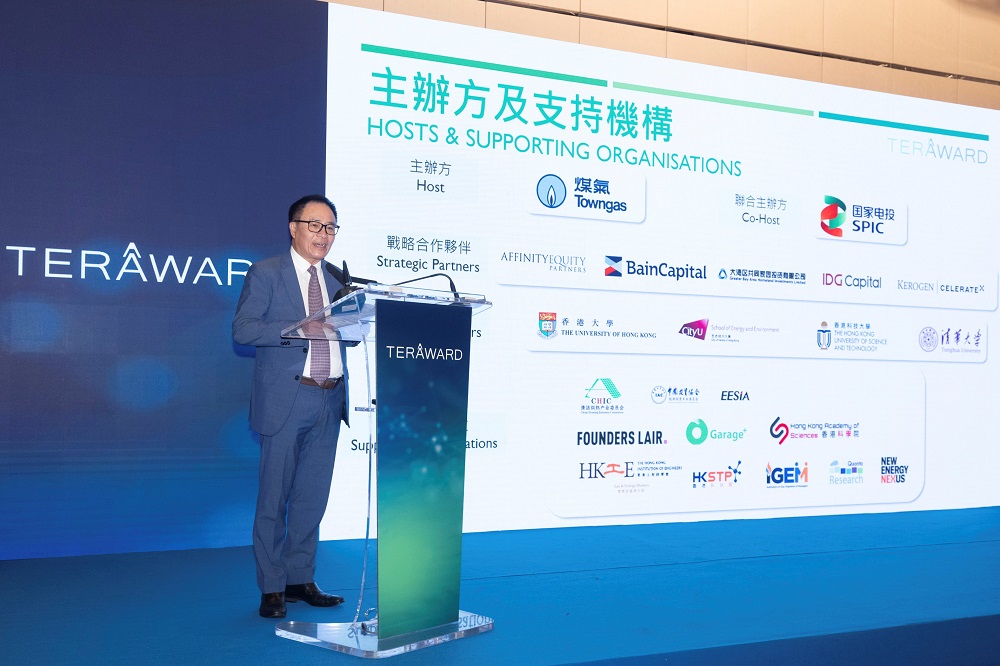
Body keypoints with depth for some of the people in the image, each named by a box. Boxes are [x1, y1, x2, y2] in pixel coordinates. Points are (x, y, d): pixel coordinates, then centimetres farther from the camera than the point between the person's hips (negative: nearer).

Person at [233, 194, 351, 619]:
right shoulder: (265, 274, -2)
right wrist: (298, 329, -21)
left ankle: (300, 579, 23)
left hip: (329, 399, 5)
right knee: (274, 496, 1)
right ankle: (272, 588, 11)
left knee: (313, 496, 11)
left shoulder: (338, 279, 14)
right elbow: (242, 330, -11)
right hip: (286, 399, -5)